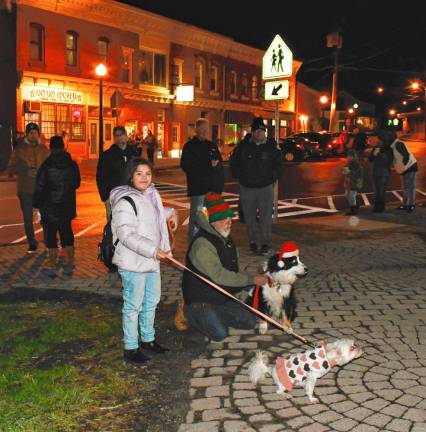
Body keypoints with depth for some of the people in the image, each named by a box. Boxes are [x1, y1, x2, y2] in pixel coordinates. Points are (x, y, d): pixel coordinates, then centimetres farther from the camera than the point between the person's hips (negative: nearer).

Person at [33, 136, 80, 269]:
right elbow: (77, 183, 9)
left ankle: (52, 261, 8)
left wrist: (37, 204, -2)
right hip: (68, 206, 4)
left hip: (50, 206, -4)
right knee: (67, 230, 14)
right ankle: (70, 259, 17)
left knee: (51, 232, 5)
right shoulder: (72, 165, -1)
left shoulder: (46, 166, -13)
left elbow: (40, 187, -11)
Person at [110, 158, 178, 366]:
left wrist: (170, 213, 18)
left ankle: (148, 339, 38)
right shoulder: (125, 202, -20)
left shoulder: (152, 195, 8)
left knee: (151, 301, 21)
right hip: (133, 262, -9)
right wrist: (152, 250, -28)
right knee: (133, 306, 1)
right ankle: (130, 348, 14)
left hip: (152, 260, 9)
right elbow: (126, 235, -26)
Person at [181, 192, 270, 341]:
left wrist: (252, 286, 3)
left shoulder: (225, 238, 6)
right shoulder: (202, 244, -26)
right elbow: (219, 276, -31)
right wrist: (252, 280, -26)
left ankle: (215, 315, 17)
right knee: (220, 333, -20)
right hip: (200, 300, -8)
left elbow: (234, 269, 17)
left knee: (250, 322, 3)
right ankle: (191, 313, 4)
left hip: (222, 298, 8)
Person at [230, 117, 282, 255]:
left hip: (266, 188, -1)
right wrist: (240, 177, 3)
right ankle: (252, 242, 22)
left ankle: (265, 244, 6)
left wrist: (272, 178, 0)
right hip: (246, 188, 1)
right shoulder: (243, 146, 0)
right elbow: (234, 163, 10)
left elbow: (278, 164, 10)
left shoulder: (271, 146, 0)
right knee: (249, 217, 9)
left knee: (266, 217, -2)